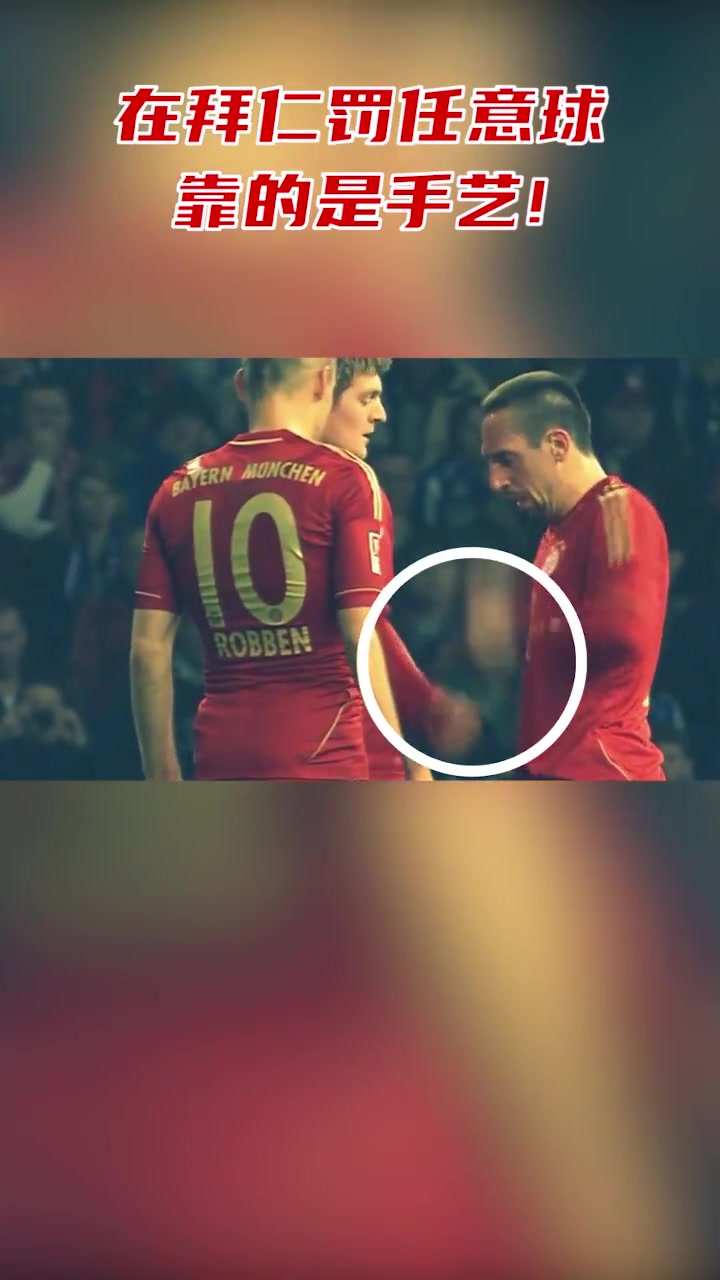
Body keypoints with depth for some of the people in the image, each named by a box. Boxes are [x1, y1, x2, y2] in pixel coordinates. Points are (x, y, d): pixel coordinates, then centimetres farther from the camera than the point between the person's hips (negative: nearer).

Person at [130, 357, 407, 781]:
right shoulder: (343, 479, -5)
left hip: (221, 760, 5)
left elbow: (149, 649, 7)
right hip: (320, 757, -4)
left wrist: (163, 772, 13)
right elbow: (360, 637, -12)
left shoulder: (178, 489, 8)